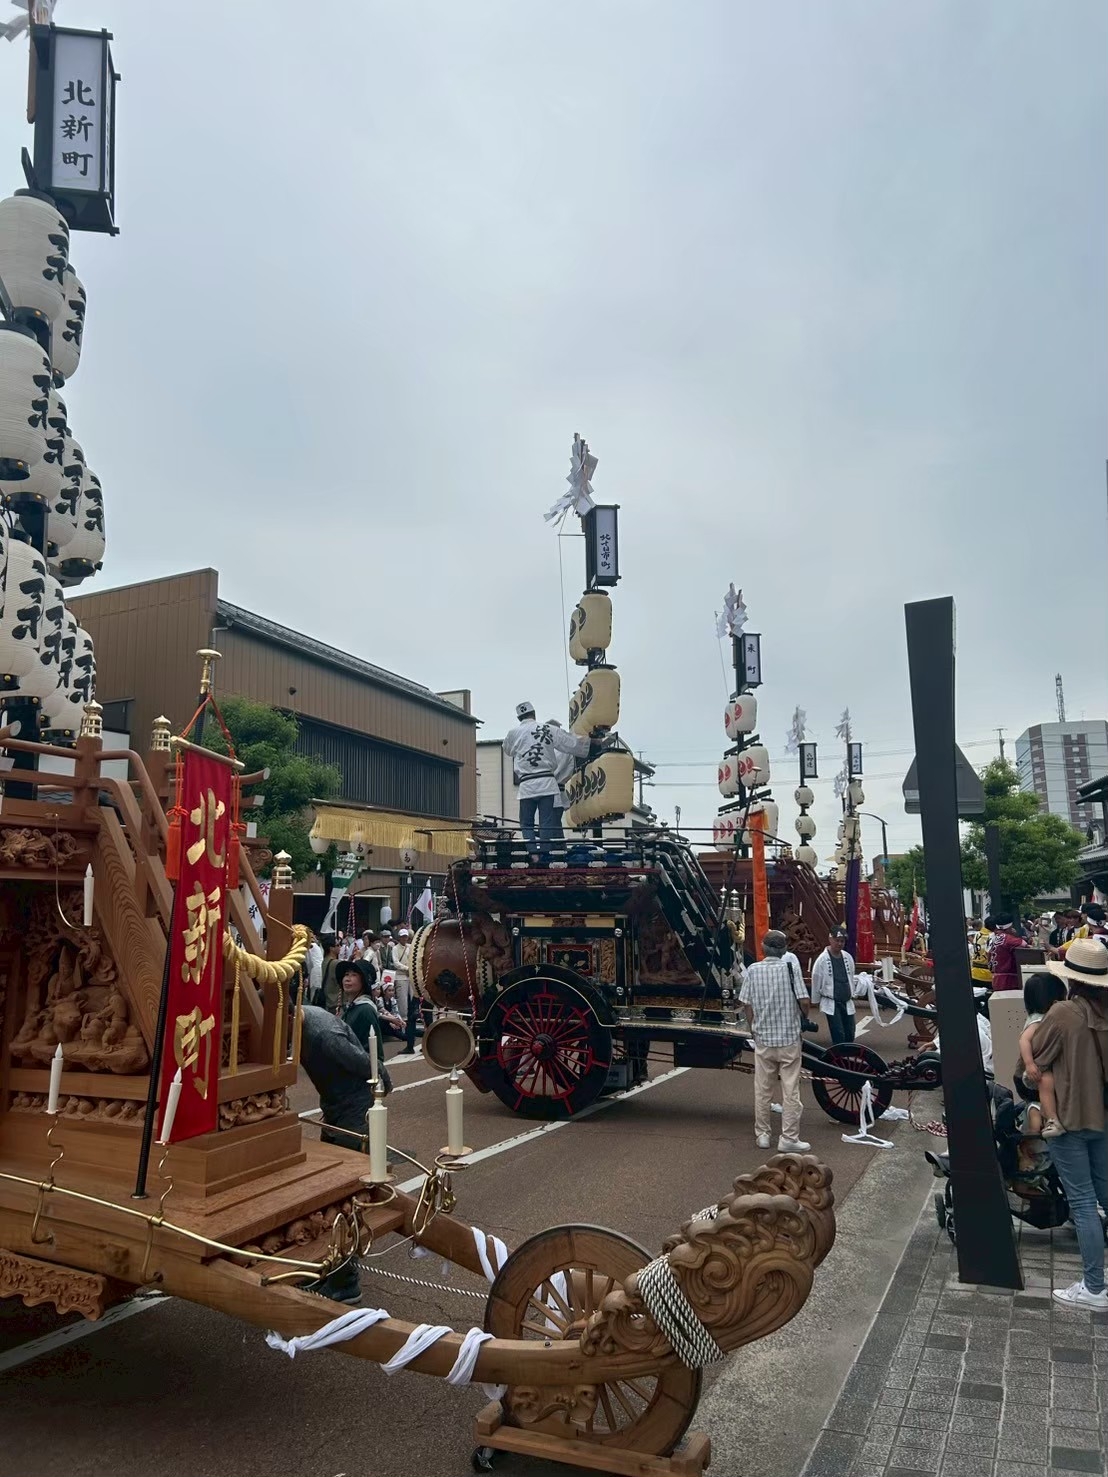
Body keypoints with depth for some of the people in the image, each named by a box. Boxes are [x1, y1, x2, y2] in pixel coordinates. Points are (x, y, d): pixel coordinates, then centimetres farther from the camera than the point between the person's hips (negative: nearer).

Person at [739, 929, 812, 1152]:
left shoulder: (753, 970, -4)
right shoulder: (790, 968, -10)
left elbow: (747, 1005, -1)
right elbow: (804, 1002, -13)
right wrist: (804, 1018, 9)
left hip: (763, 1039, 2)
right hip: (789, 1039, -2)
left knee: (762, 1090, 12)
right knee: (790, 1090, 5)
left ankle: (762, 1134, 20)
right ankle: (789, 1138, 6)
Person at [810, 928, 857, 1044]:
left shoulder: (847, 957, 4)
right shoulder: (822, 959, -12)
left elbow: (851, 978, 15)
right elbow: (816, 982, -5)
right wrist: (815, 1001, 1)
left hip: (847, 1002, 5)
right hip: (831, 1003, -5)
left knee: (850, 1034, 7)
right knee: (838, 1035, -8)